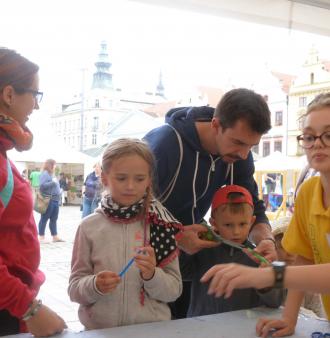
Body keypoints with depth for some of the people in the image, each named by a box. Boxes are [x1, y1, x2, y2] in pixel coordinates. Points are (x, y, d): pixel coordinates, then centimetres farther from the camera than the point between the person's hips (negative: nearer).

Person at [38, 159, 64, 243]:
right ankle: (41, 237, 1)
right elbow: (42, 185, -20)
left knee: (54, 219, 11)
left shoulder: (52, 174, 18)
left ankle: (55, 237, 16)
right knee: (44, 218, -3)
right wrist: (52, 182, -20)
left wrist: (59, 191, 15)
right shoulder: (45, 174, -10)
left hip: (55, 200, 9)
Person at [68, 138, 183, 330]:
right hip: (99, 329, 0)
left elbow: (174, 290, -1)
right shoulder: (89, 227, -4)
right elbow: (75, 288, 0)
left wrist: (152, 275, -17)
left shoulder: (160, 224, -3)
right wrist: (95, 285, -17)